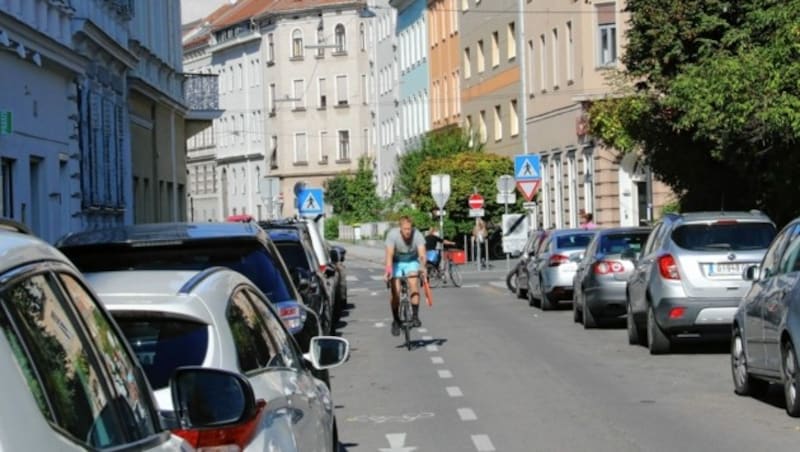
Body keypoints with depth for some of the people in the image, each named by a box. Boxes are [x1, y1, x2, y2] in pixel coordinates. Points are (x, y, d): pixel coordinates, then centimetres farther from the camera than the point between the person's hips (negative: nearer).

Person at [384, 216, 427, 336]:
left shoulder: (417, 235, -26)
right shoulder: (392, 234, -28)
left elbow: (422, 253, -37)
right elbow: (389, 254, -38)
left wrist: (422, 267, -56)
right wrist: (388, 271, -53)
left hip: (411, 262, 1)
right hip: (396, 262, -1)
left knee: (414, 284, -24)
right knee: (395, 292, -10)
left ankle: (415, 316, -16)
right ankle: (396, 321, 7)